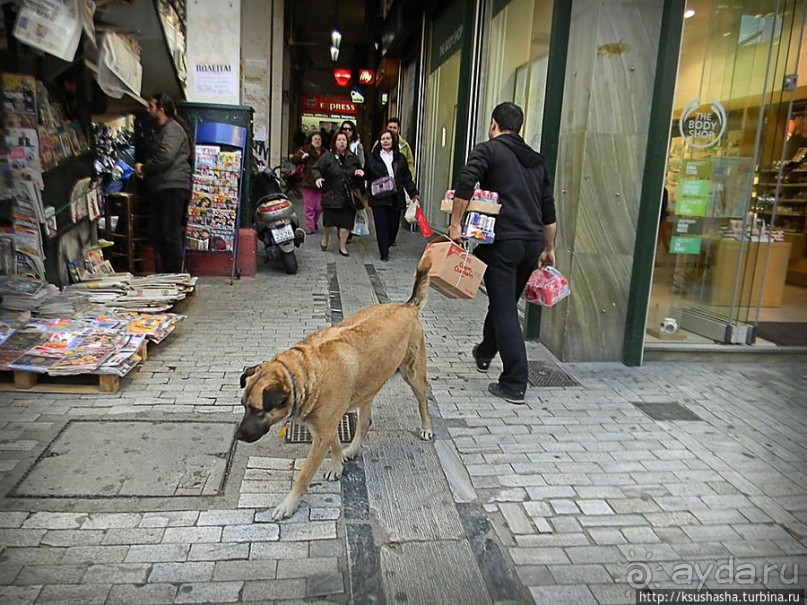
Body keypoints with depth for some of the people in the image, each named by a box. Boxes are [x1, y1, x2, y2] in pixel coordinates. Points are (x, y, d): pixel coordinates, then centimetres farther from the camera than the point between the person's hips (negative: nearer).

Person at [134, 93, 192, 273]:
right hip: (162, 188, 11)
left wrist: (144, 168, -6)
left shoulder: (172, 129, -7)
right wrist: (145, 171, 9)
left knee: (171, 233, -10)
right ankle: (167, 271, 17)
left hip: (173, 187, -11)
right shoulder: (164, 130, 26)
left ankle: (174, 274, -5)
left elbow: (165, 158, -20)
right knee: (155, 232, 10)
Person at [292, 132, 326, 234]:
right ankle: (310, 227, 7)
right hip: (308, 182, -3)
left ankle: (314, 222, 29)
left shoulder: (325, 153, 14)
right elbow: (293, 160, -1)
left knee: (319, 207, 5)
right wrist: (302, 157, -18)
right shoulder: (305, 150, 3)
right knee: (309, 206, 0)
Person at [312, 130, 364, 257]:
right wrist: (317, 178, -20)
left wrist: (359, 172, 2)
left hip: (348, 197, 3)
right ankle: (325, 238, 32)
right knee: (329, 221, 2)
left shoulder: (353, 158, 10)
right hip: (331, 195, -3)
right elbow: (315, 169, -1)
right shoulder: (327, 157, -3)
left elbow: (358, 170, 25)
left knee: (346, 222, 1)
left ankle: (342, 246, 14)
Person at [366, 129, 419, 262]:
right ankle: (384, 254, 5)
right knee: (382, 226, -3)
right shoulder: (373, 158, 3)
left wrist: (413, 193, 8)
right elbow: (367, 176, 4)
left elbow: (407, 177, 13)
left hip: (396, 198, 3)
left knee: (393, 225, 4)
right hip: (379, 198, -3)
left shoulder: (400, 158, 12)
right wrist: (371, 189, -12)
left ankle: (386, 247, 28)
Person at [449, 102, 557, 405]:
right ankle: (484, 353, 45)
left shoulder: (488, 150, 2)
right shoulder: (536, 160, 20)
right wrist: (549, 249, 25)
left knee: (504, 311, -2)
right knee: (505, 303, 22)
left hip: (501, 241, -6)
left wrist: (456, 223, -14)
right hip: (533, 243, 7)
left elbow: (465, 183, -19)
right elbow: (548, 210, 20)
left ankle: (514, 385, 0)